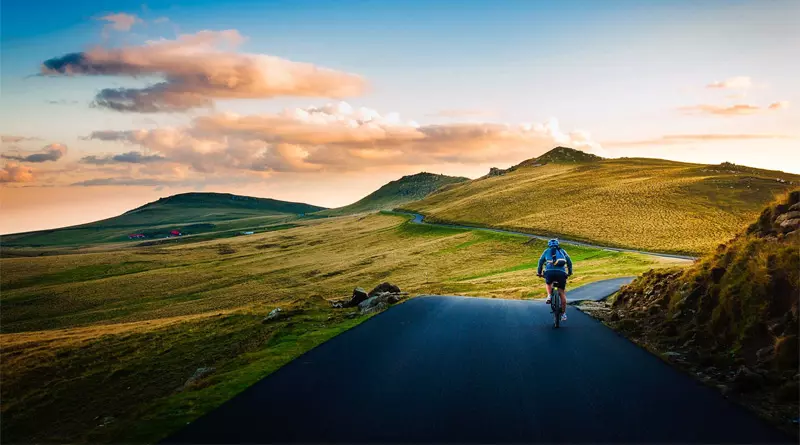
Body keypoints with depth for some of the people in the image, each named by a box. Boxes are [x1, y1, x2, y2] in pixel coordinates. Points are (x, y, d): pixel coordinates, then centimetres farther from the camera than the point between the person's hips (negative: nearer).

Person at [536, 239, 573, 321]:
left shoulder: (546, 251, 23)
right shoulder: (562, 251, 26)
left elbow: (541, 261, 21)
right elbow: (569, 261, 25)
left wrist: (539, 272, 29)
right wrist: (570, 272, 35)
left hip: (549, 272, 0)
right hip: (561, 273, 1)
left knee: (548, 283, 33)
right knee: (562, 293, 10)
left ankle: (549, 296, 7)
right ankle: (563, 314, 7)